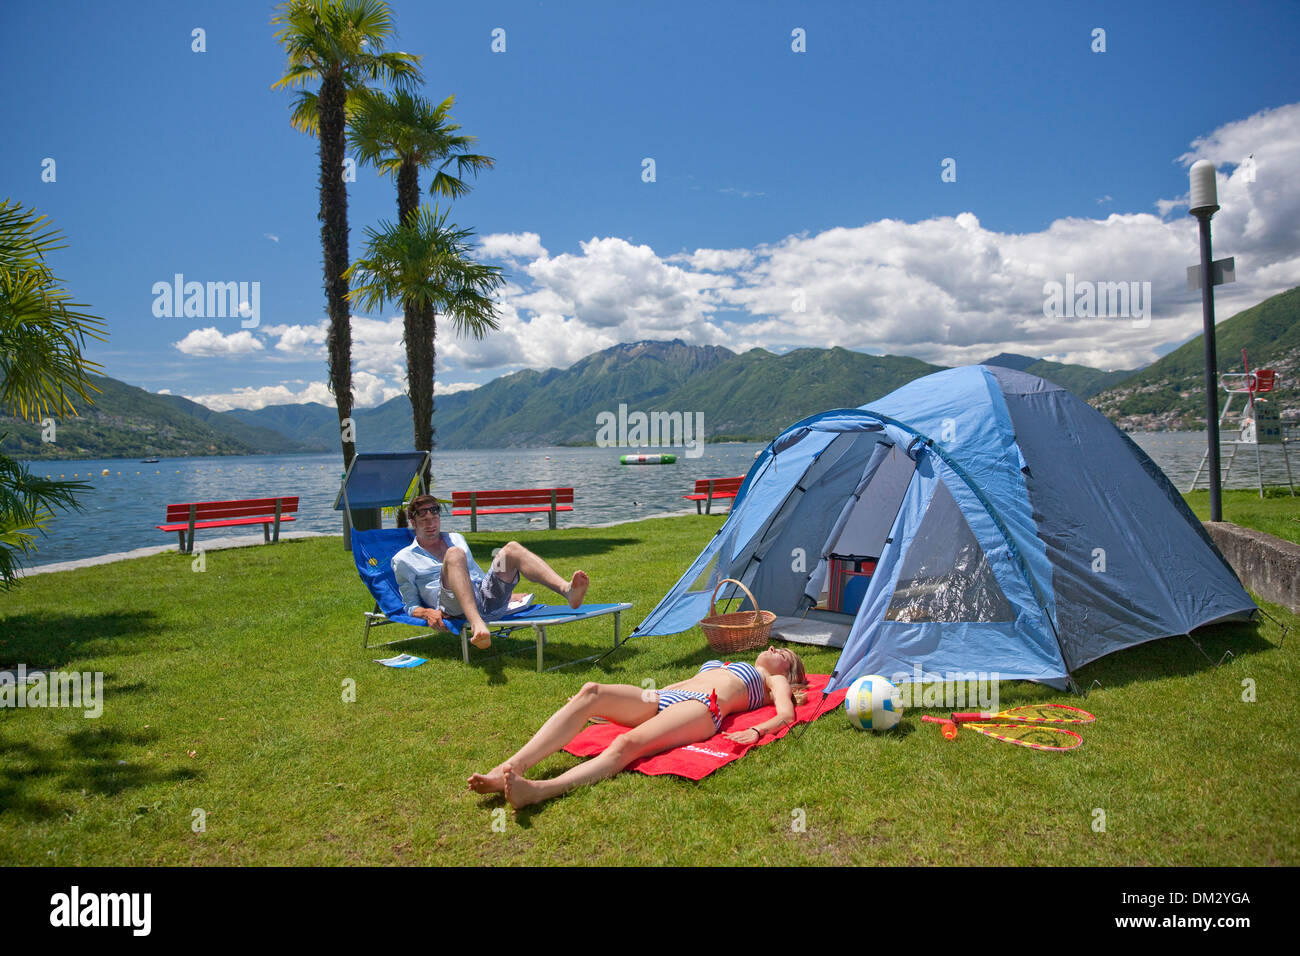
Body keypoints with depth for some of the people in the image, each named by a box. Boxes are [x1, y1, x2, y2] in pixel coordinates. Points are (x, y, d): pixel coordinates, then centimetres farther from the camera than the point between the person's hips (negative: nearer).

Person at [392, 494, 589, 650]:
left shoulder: (457, 539, 31)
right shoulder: (403, 559, 18)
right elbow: (411, 606, 14)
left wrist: (507, 592, 25)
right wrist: (427, 613, -8)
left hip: (487, 600, 4)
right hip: (454, 608, -4)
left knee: (512, 548, -19)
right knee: (454, 554, -31)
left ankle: (566, 589, -45)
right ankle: (477, 625, -56)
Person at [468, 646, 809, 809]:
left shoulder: (774, 680, 27)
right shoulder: (717, 665, 43)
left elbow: (786, 713, 7)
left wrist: (756, 731, -16)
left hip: (701, 707, -5)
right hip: (660, 700, 5)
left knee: (629, 744, -35)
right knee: (591, 691, -25)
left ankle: (538, 791, -58)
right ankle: (511, 768, -40)